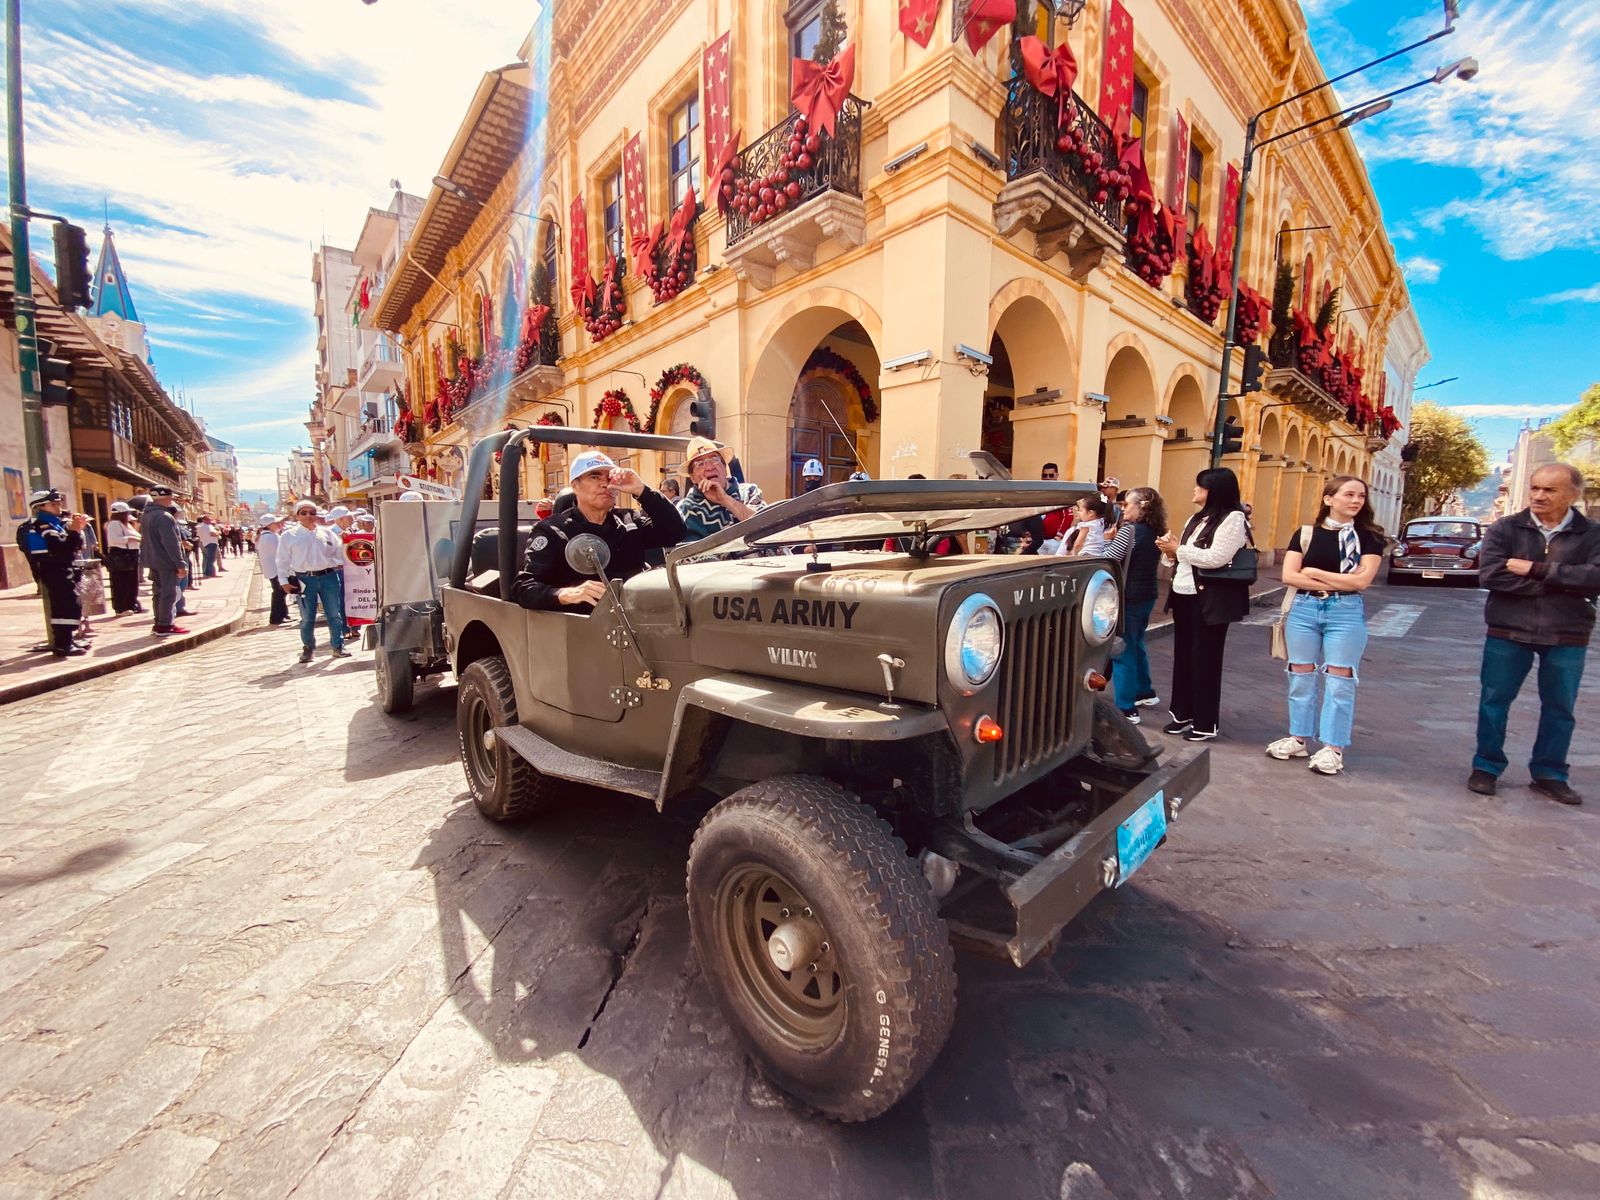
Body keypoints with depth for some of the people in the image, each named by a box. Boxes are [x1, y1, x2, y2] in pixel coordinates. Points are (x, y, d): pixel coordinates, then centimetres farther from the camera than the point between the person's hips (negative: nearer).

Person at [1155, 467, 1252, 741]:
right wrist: (1172, 551, -4)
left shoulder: (1233, 518, -10)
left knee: (1205, 660, 0)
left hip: (1209, 600, -8)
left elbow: (1216, 558, -22)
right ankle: (1183, 713, 24)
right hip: (1184, 595, 8)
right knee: (1183, 656, 12)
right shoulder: (1197, 518, 15)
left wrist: (1178, 549, -16)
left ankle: (1205, 723, 11)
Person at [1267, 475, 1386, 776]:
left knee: (1339, 681, 0)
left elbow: (1362, 580, -11)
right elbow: (1289, 576, -6)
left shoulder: (1369, 537, 1)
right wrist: (1337, 583, -10)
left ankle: (1333, 748, 10)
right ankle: (1299, 739, 20)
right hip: (1304, 609, 2)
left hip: (1346, 613, -2)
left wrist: (1314, 572, -7)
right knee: (1301, 677, 8)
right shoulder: (1305, 534, 4)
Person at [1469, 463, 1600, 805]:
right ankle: (1486, 767, 18)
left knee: (1559, 708, 11)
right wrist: (1561, 583, -13)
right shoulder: (1505, 529, -2)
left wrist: (1535, 569, -18)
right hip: (1508, 631, -1)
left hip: (1567, 637, 1)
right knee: (1494, 701, 5)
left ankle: (1550, 775, 26)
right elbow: (1490, 574, -15)